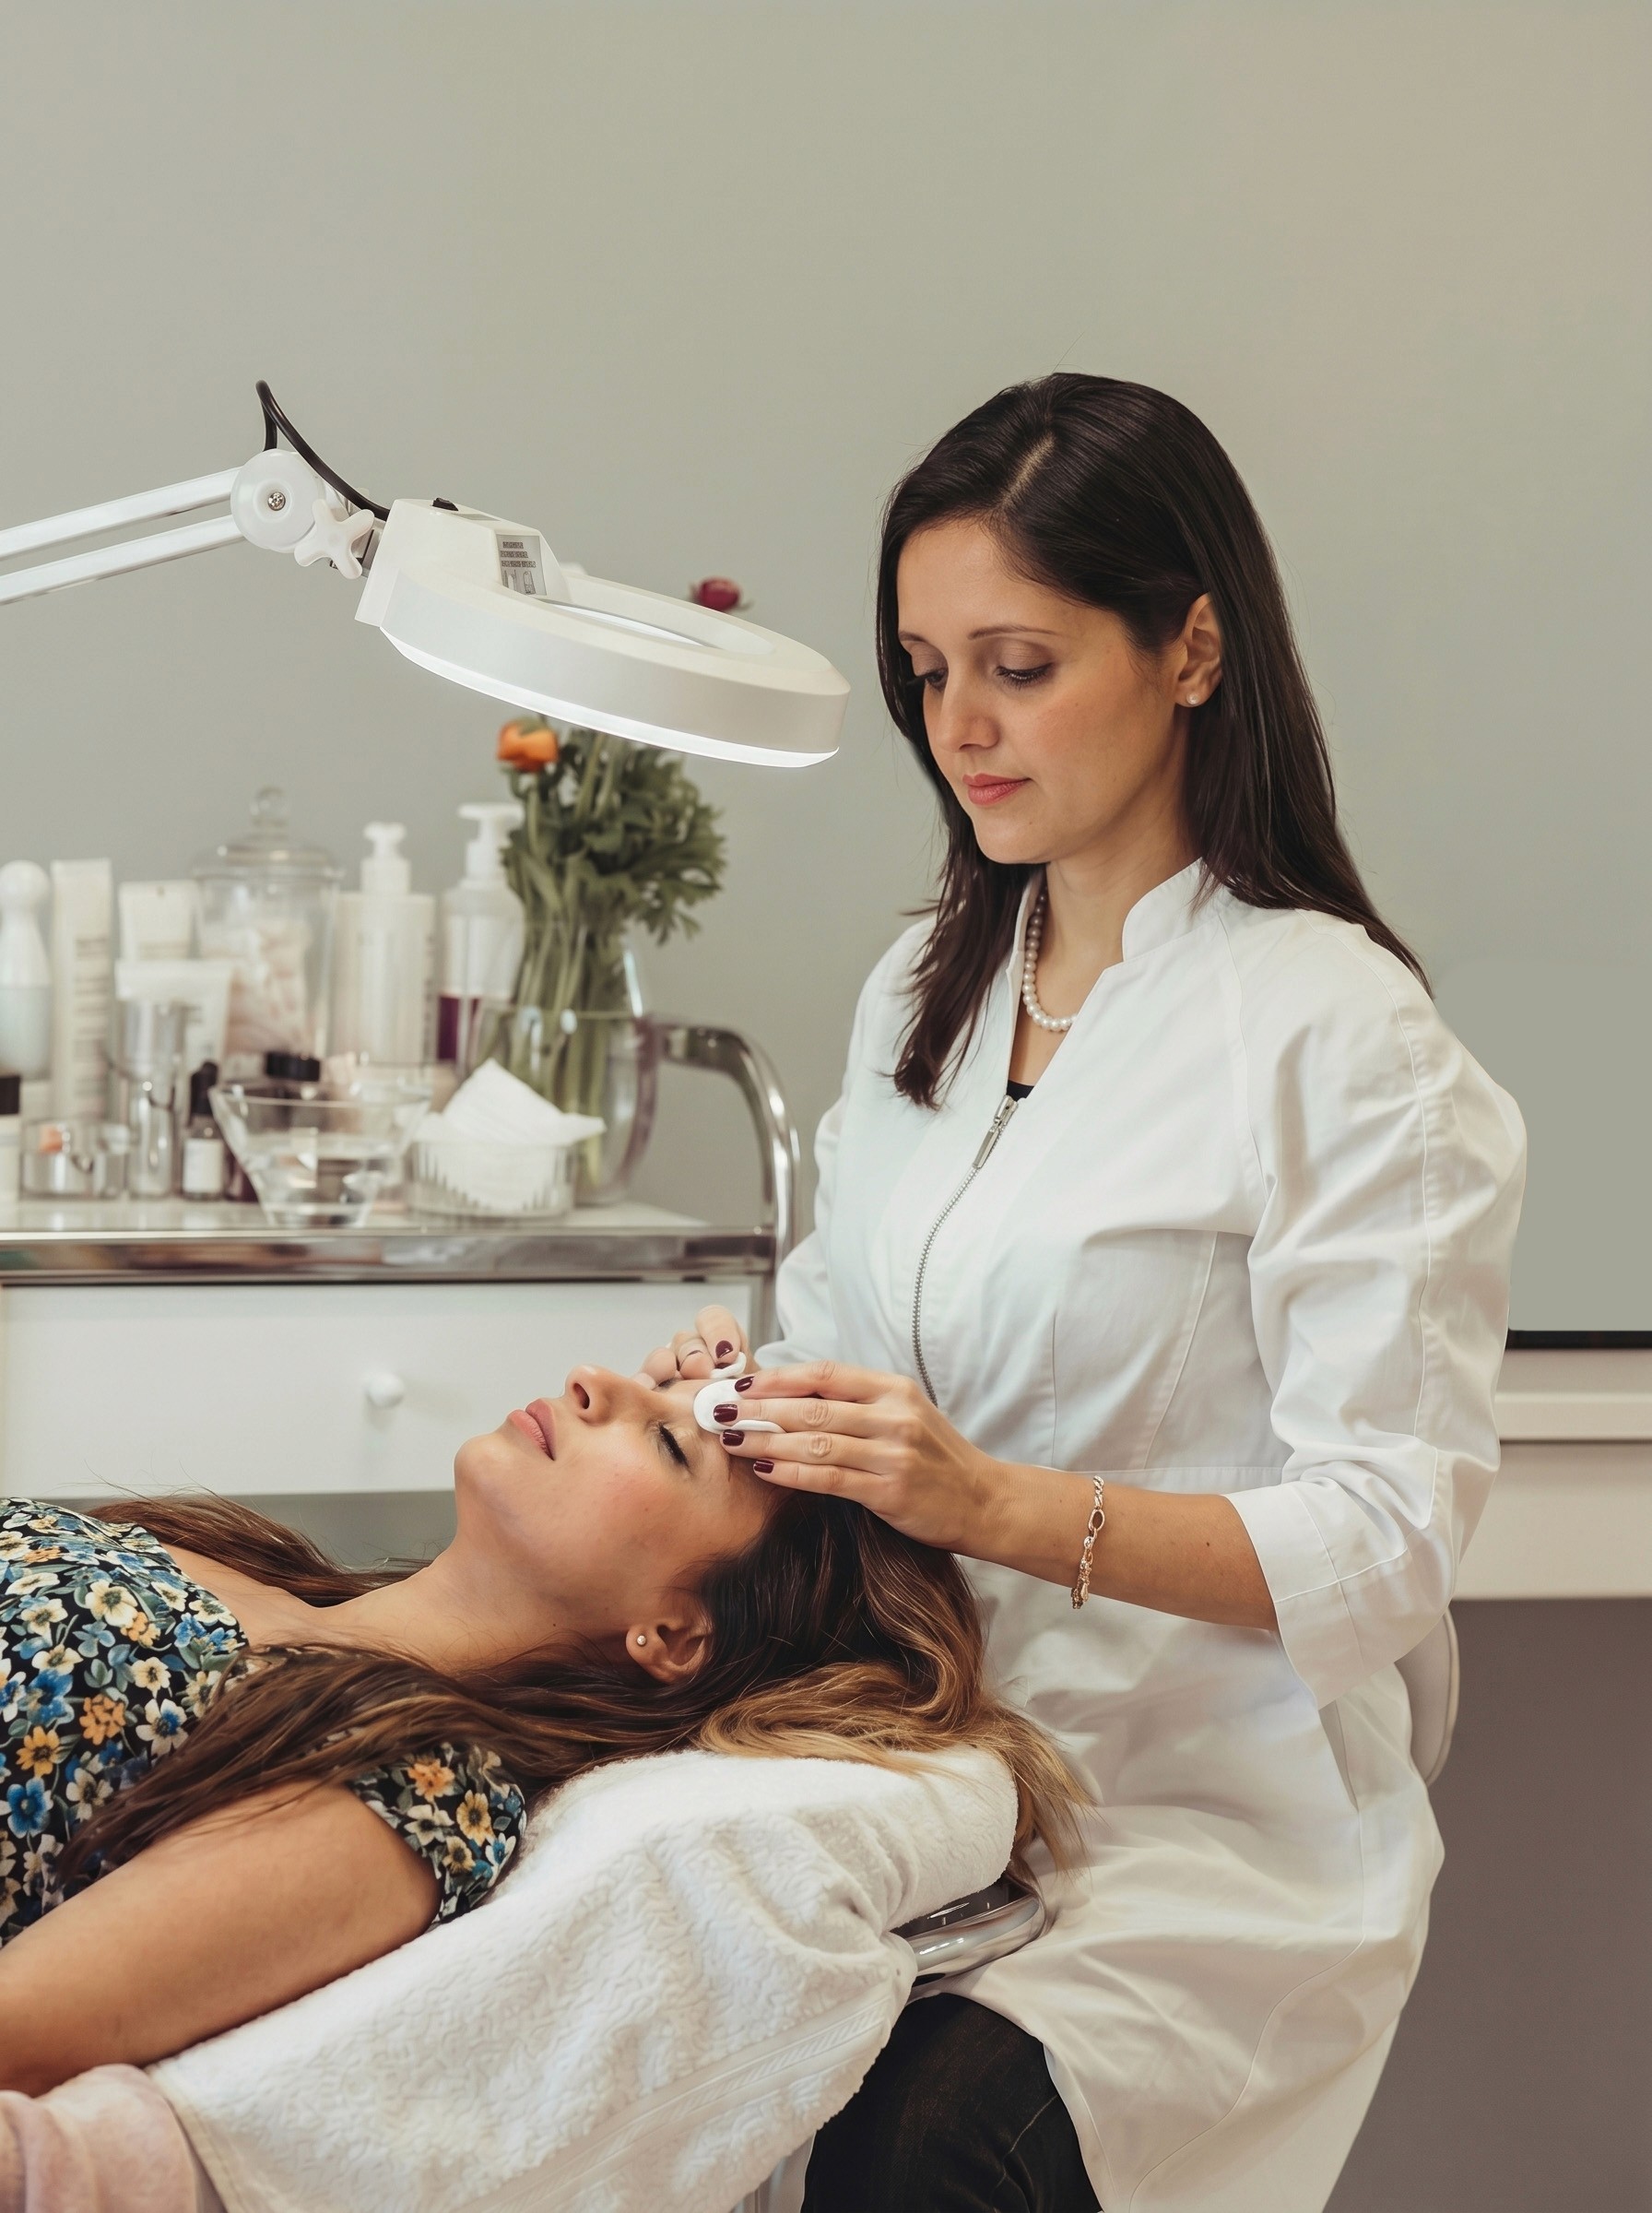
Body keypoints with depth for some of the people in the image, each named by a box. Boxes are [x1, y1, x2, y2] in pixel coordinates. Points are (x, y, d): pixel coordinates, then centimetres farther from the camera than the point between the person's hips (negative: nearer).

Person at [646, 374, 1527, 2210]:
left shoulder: (1346, 1042, -8)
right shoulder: (922, 994, 14)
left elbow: (1386, 1544, -13)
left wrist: (999, 1505, -25)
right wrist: (746, 1385, -1)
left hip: (1206, 1833, -6)